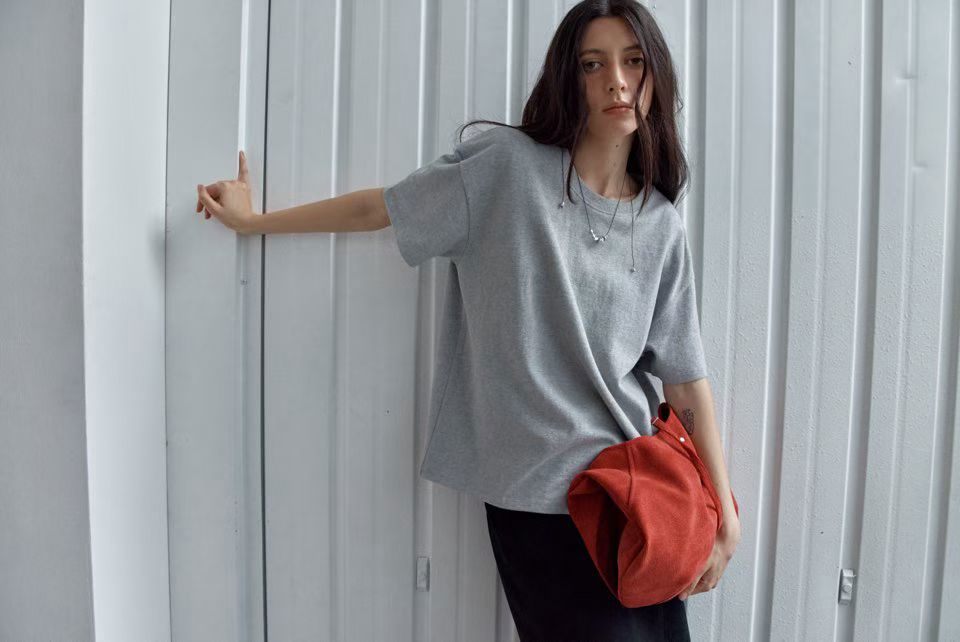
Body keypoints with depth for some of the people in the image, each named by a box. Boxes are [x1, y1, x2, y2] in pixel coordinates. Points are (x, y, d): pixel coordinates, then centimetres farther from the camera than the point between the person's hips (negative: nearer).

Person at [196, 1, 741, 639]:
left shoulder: (662, 226, 4)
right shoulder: (508, 165, -5)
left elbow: (687, 377, 4)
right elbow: (377, 207, 3)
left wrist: (724, 514, 3)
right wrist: (253, 220, 12)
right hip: (537, 492, -3)